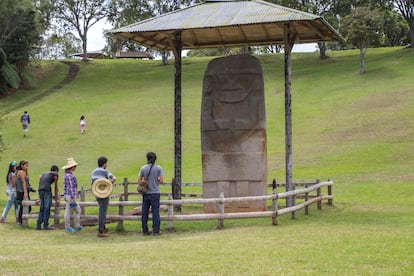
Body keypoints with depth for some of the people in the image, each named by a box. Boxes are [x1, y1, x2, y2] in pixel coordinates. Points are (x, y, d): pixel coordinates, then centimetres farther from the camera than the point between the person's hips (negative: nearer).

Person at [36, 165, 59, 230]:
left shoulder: (44, 174, 32)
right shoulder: (55, 174, 14)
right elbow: (56, 187, 13)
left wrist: (39, 198, 41)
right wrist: (56, 199, 16)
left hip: (40, 190, 6)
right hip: (47, 190, -6)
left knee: (42, 209, 10)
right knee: (47, 209, -4)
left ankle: (38, 225, 5)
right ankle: (45, 225, -5)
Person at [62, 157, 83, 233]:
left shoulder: (67, 175, 13)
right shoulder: (69, 176, -19)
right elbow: (71, 188, -21)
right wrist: (72, 199, -21)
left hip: (70, 196, 10)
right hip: (70, 196, -10)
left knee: (77, 210, 14)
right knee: (68, 211, -1)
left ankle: (77, 226, 17)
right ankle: (67, 227, 7)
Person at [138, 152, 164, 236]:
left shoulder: (143, 168, 0)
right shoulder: (158, 168, -6)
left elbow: (139, 181, 0)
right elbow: (161, 181, -9)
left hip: (145, 193, 2)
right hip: (155, 193, -2)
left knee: (144, 212, 9)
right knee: (155, 212, 2)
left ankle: (145, 231, 13)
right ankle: (156, 231, 3)